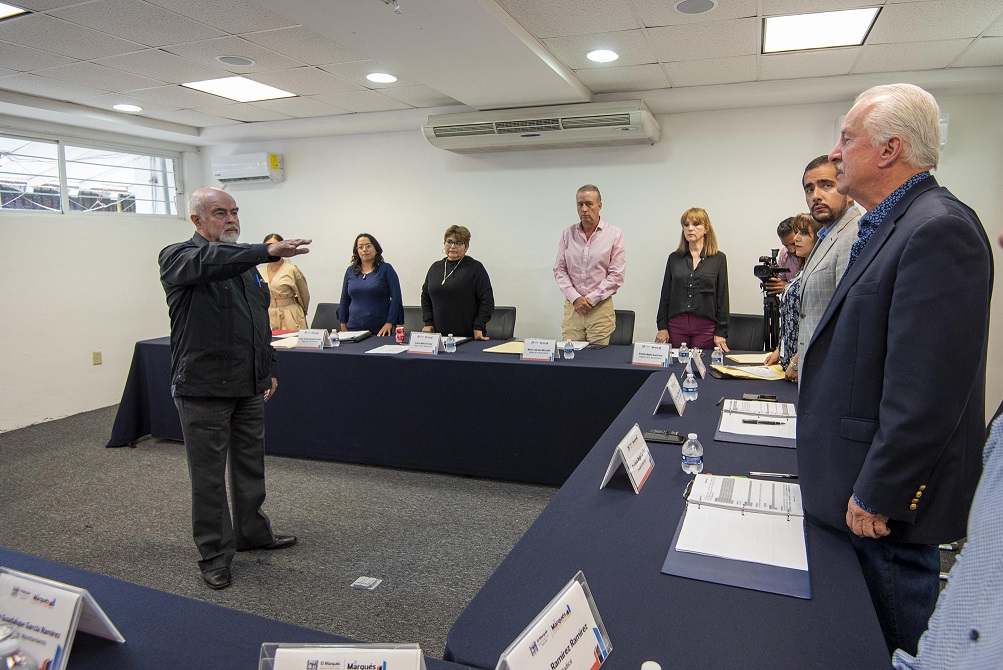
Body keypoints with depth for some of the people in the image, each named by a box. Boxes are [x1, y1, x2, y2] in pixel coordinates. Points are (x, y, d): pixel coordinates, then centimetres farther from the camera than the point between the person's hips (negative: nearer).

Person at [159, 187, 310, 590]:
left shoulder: (245, 263, 14)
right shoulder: (177, 258, -8)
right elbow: (208, 262, -34)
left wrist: (268, 369, 20)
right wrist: (268, 251, -45)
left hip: (249, 387, 7)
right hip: (203, 390, -6)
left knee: (251, 465, 17)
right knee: (209, 475, 4)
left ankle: (252, 532, 35)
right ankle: (214, 554, 18)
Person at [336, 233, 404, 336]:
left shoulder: (386, 269, 0)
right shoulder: (350, 271, 10)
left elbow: (396, 297, -5)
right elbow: (344, 300, 15)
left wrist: (389, 323, -13)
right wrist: (343, 326, 10)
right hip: (354, 329, 3)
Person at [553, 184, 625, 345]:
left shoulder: (614, 234, 0)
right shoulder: (567, 233, 8)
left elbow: (617, 275, -4)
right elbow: (559, 269, 7)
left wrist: (590, 299, -9)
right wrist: (575, 298, -6)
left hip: (600, 308, -2)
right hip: (572, 307, 2)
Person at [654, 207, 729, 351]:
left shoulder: (718, 258, 3)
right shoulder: (674, 258, 9)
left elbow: (722, 297, 2)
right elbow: (665, 295, 9)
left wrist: (720, 333, -3)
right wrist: (662, 327, 2)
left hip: (706, 327, -1)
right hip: (676, 325, 2)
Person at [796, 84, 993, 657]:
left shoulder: (938, 229, -23)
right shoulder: (889, 226, 9)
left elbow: (926, 390, -26)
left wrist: (876, 495, -21)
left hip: (889, 488, -9)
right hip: (863, 477, 9)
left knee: (892, 637, 11)